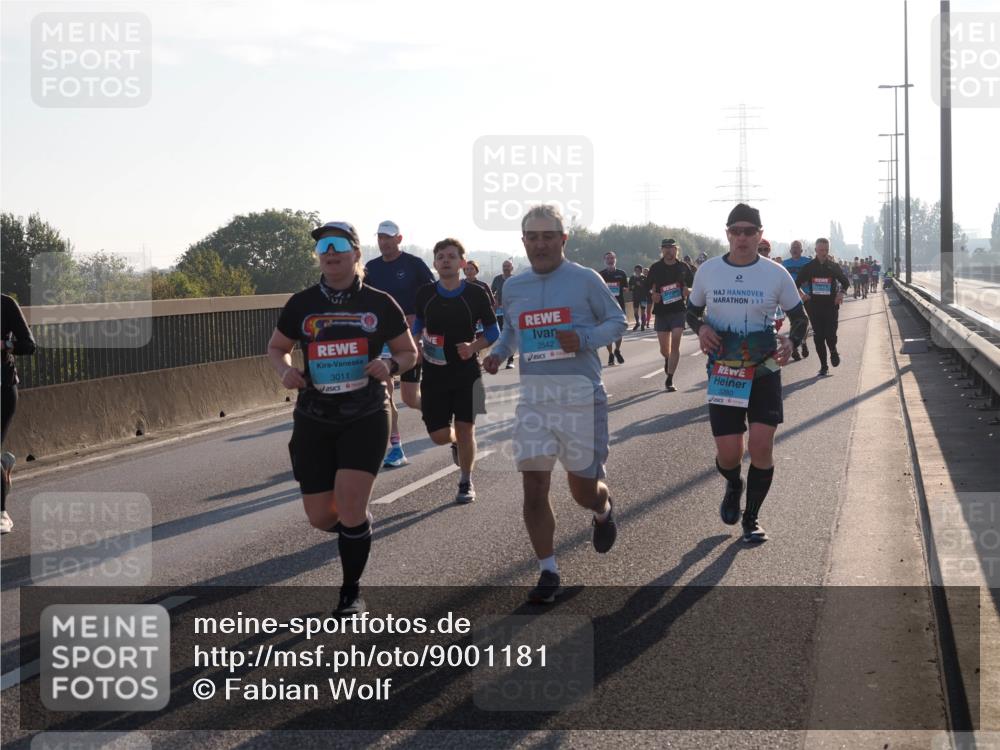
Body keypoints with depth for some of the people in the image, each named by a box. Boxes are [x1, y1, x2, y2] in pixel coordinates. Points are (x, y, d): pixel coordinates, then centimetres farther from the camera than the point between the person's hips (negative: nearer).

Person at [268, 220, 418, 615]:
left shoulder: (380, 304, 0)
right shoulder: (301, 304, 2)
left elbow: (409, 353, 9)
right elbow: (275, 348, 15)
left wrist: (390, 366, -13)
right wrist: (285, 370, -7)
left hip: (365, 418, -2)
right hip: (314, 420, 2)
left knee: (349, 508, -14)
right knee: (320, 517, 2)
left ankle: (352, 592, 7)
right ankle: (358, 524, 40)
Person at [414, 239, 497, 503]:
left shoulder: (476, 293, -5)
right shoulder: (425, 294, 1)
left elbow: (493, 332, 3)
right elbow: (417, 325, 19)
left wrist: (474, 347, -15)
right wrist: (417, 347, 0)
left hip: (467, 372, -2)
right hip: (434, 372, 2)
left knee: (465, 428, -2)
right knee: (439, 435, 0)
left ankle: (466, 482, 16)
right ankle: (456, 442, 37)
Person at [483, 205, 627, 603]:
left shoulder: (586, 280, -5)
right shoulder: (513, 287, 8)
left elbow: (617, 321, 1)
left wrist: (584, 339, -17)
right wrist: (498, 352, 4)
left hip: (581, 394, -3)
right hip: (534, 396, 3)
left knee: (584, 489, 5)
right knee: (534, 488, -4)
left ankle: (603, 510, 43)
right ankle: (548, 573, 9)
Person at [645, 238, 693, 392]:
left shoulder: (683, 267, 4)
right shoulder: (655, 268, 5)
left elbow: (694, 286, 12)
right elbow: (648, 287, 11)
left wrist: (687, 291, -9)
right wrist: (653, 294, -10)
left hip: (678, 311, -1)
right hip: (661, 311, 2)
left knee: (675, 344, -13)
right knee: (664, 348, 6)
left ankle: (669, 380, -11)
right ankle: (668, 360, 43)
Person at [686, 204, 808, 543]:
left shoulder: (776, 274, -3)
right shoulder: (708, 271, 1)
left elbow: (800, 318, 6)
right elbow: (692, 311, 15)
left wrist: (790, 342, -15)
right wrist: (701, 328, -8)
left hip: (764, 372, -1)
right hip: (723, 373, 1)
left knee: (761, 445, -9)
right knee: (728, 454, -3)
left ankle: (752, 518, 10)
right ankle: (733, 487, 34)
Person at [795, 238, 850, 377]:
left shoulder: (833, 267, 3)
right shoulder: (808, 267, 2)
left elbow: (845, 281, 14)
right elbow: (797, 283, 8)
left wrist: (841, 292, -4)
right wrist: (801, 295, -9)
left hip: (831, 305, -1)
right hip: (814, 306, 1)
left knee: (830, 335, -10)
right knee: (818, 337, 0)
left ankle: (833, 352, 24)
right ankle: (823, 366, 10)